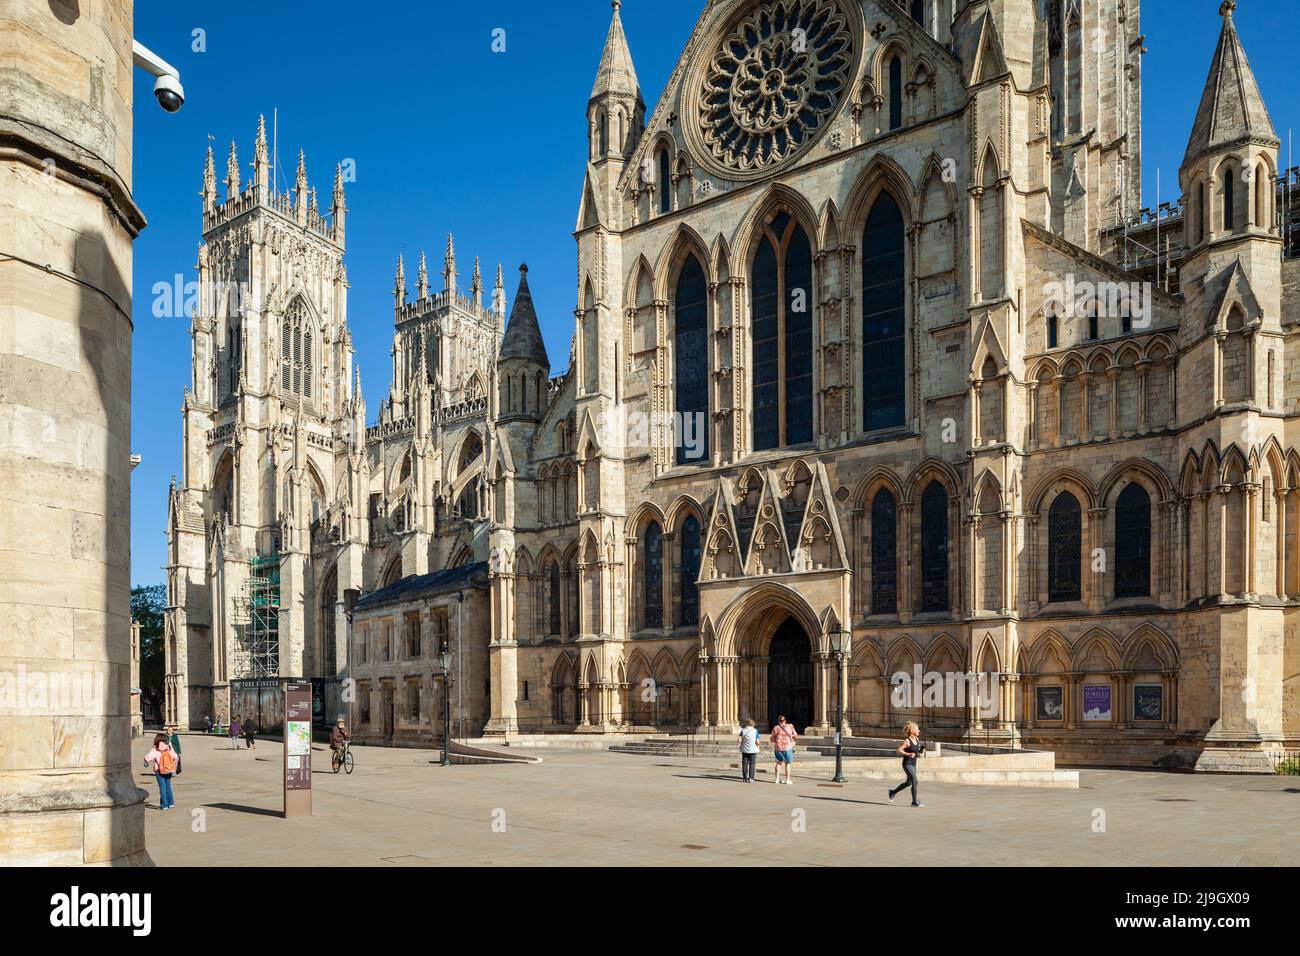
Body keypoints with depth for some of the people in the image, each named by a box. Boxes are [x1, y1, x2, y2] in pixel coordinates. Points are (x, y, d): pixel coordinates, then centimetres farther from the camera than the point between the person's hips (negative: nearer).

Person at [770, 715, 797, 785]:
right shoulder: (790, 727, -1)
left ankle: (777, 779, 17)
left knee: (779, 762, 16)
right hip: (788, 747, -1)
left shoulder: (776, 728, -4)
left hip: (778, 747, 1)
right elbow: (795, 736, 4)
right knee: (788, 763, 8)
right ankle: (787, 780, 6)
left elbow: (772, 739, -1)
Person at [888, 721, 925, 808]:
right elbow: (899, 750, -16)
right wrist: (908, 754, -27)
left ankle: (893, 792, 37)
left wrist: (921, 753, 1)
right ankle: (915, 802, -2)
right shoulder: (907, 741, -16)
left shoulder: (917, 739, 5)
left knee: (909, 783, 19)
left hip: (913, 764, 9)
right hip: (907, 764, -9)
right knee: (915, 782, -12)